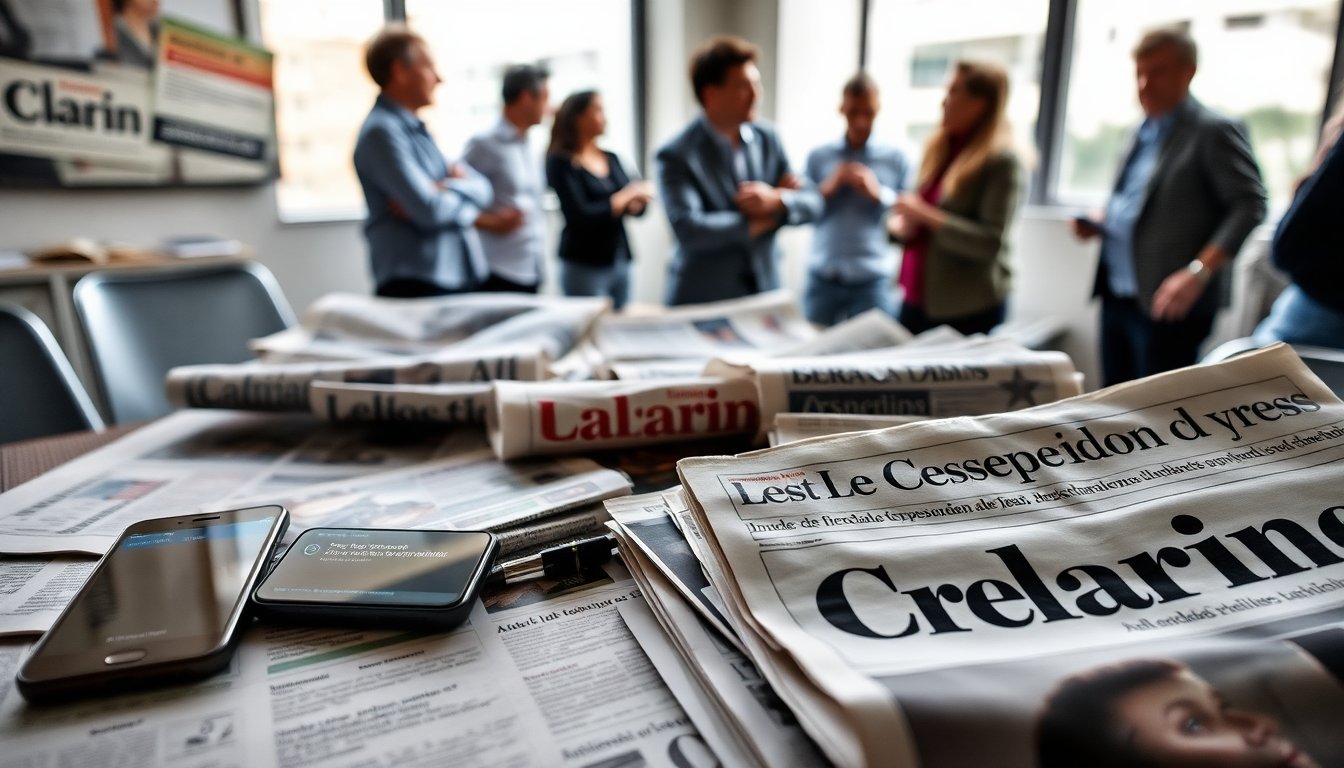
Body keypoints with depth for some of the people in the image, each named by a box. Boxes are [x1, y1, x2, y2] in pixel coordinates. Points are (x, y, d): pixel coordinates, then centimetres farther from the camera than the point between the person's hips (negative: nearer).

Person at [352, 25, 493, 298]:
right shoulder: (381, 131, -11)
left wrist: (445, 189, -10)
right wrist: (459, 190, 1)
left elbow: (482, 188, 10)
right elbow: (430, 211, -20)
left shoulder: (416, 129, 18)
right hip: (416, 285, -9)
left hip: (460, 278, 9)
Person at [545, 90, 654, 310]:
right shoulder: (561, 162, -7)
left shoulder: (611, 158, 11)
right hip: (584, 266, -6)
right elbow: (580, 216, -18)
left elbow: (637, 206, 8)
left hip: (621, 262, 6)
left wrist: (638, 201, -16)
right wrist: (627, 195, -11)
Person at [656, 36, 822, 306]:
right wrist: (766, 220, -14)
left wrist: (776, 200, -19)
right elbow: (688, 230, -26)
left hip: (765, 291, 5)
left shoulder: (768, 138, 3)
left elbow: (812, 203, 5)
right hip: (702, 300, -5)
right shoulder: (676, 156, -13)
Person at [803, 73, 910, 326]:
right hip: (822, 278, 1)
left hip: (872, 280, -1)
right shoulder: (818, 156, 6)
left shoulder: (896, 158, 3)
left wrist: (879, 194, -12)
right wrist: (827, 189, -10)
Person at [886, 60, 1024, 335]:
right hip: (917, 300, 7)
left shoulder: (1002, 160, -10)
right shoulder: (938, 148, 11)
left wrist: (925, 214, -19)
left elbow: (991, 243, -18)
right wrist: (900, 226, -2)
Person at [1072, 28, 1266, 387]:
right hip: (1117, 297, 8)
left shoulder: (1214, 131, -7)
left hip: (1168, 302, -7)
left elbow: (1249, 205, -14)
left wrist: (1198, 271, -25)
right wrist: (1099, 225, 5)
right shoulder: (1144, 133, 16)